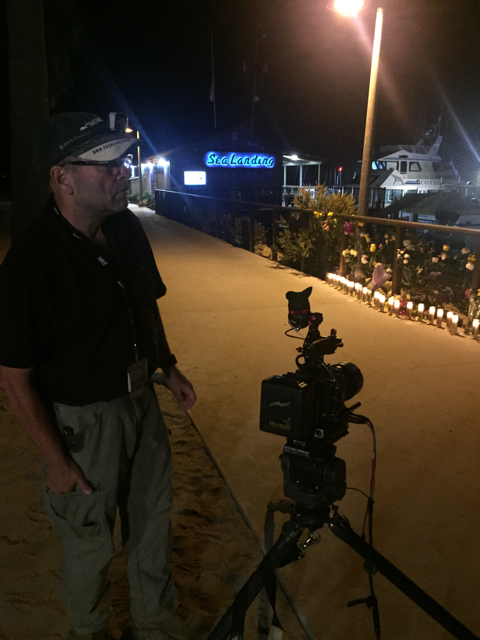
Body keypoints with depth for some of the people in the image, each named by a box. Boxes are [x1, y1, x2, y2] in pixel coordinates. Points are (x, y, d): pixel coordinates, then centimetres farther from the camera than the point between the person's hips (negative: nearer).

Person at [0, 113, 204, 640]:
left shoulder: (126, 228, -5)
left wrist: (168, 367, 11)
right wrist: (56, 459, -15)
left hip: (140, 399, 7)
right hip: (83, 420, -6)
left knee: (152, 518, 23)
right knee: (89, 541, 16)